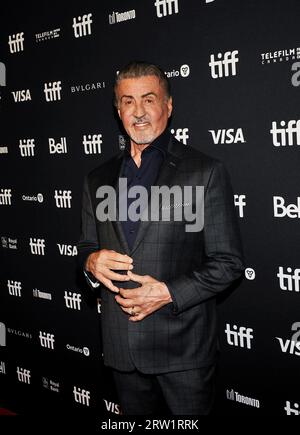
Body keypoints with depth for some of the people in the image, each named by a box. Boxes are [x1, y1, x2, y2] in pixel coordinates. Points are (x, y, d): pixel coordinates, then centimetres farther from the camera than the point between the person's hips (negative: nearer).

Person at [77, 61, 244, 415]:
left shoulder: (206, 172, -8)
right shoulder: (97, 180, 8)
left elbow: (228, 262, -8)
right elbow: (86, 246, 16)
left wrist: (169, 293, -19)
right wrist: (91, 262, -7)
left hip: (184, 346, -4)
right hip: (121, 345, 4)